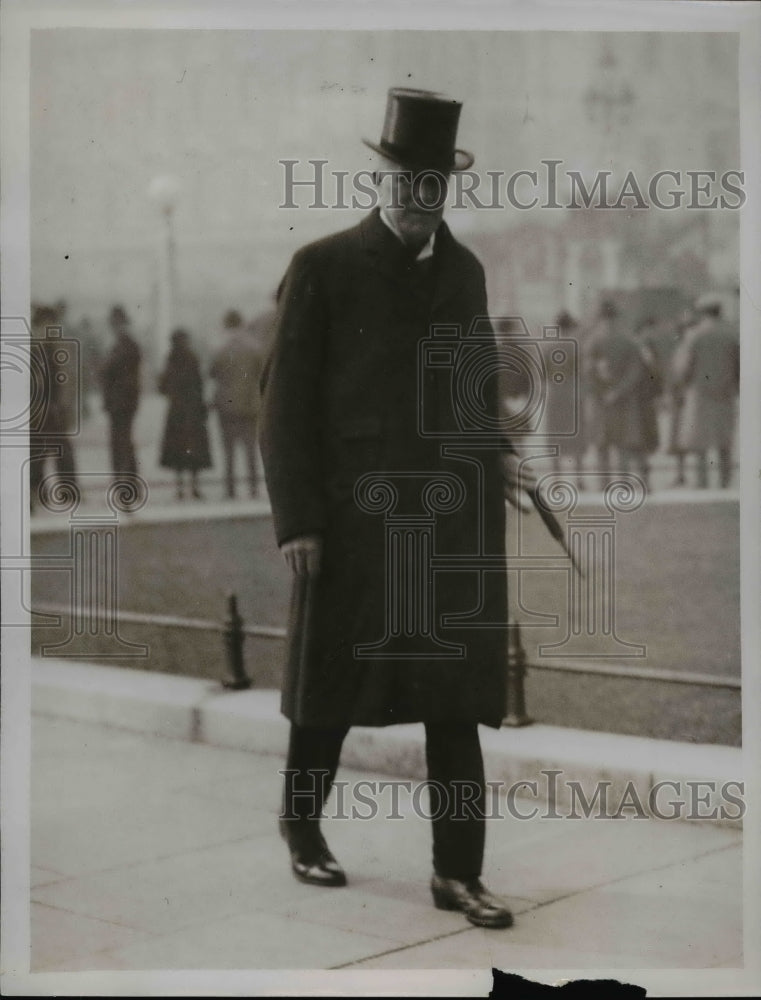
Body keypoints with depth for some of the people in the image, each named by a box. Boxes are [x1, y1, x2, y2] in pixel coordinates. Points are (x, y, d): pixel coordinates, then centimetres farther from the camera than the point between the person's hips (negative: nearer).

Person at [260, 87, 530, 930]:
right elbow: (287, 400, -4)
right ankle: (302, 823, 33)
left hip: (456, 514, 4)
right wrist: (295, 520, -10)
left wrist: (494, 453, 6)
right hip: (357, 513, -4)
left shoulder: (465, 270, 13)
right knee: (334, 679, 10)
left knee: (456, 694, 1)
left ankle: (458, 873, 7)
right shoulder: (322, 267, -2)